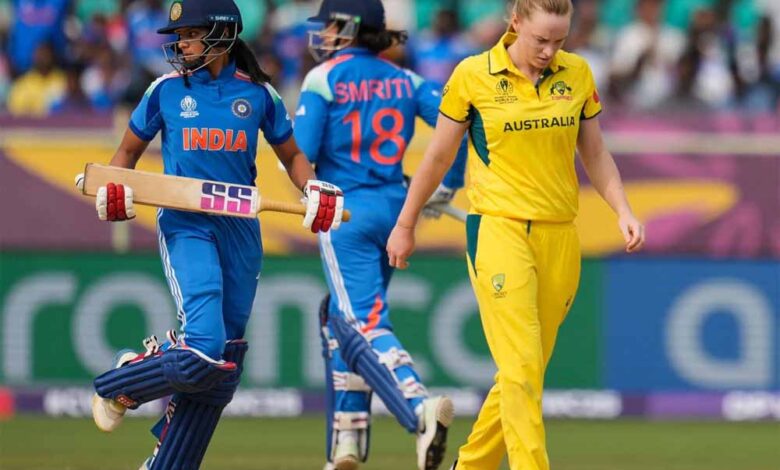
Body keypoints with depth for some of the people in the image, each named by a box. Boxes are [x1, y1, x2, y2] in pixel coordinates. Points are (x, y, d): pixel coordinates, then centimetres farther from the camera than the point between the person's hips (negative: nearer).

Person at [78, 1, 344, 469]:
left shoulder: (258, 93, 6)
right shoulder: (167, 90, 3)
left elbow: (291, 154, 16)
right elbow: (130, 149, 12)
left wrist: (314, 189, -3)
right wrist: (113, 187, -8)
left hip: (241, 229, 3)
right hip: (186, 224, -3)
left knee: (222, 364, 5)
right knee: (203, 349, -22)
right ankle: (121, 386, 4)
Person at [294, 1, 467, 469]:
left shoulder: (324, 79, -5)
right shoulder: (404, 81, 10)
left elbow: (299, 154, -11)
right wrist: (446, 186, 13)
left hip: (345, 212, -6)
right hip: (396, 210, 6)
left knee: (364, 325, -11)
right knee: (343, 313, 18)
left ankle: (421, 409, -35)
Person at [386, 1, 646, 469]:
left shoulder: (578, 74, 5)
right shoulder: (473, 75, -4)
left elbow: (595, 153, 16)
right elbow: (438, 157, 7)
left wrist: (624, 211, 1)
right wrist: (405, 225, 14)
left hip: (560, 237, 4)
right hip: (499, 231, -4)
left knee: (526, 371, 8)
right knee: (521, 367, -14)